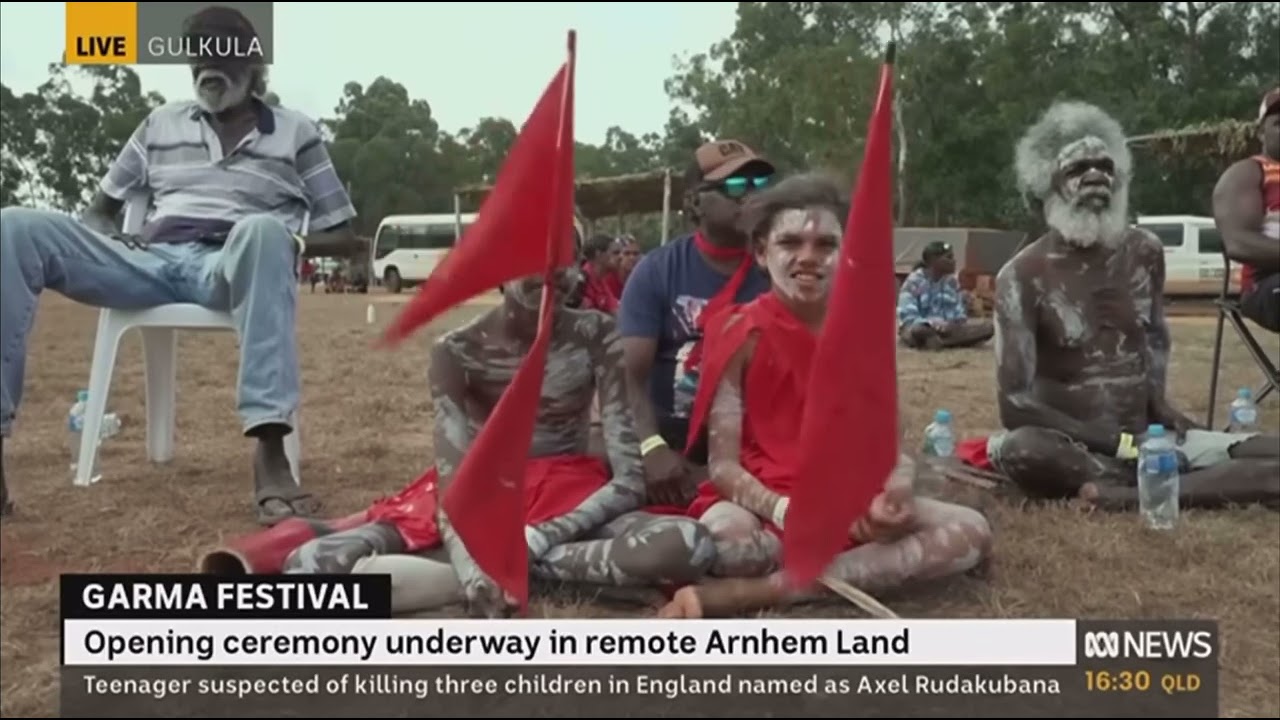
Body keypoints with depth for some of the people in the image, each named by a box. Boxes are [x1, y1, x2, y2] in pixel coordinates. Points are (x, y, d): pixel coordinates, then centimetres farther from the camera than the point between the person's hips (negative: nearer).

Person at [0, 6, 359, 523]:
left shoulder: (296, 134, 15)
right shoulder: (161, 124, 24)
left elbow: (343, 235, 14)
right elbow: (99, 212, 26)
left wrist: (289, 245, -7)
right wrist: (114, 246, 1)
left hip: (234, 268, -3)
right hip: (151, 261, 4)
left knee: (263, 230, -41)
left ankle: (270, 452, -50)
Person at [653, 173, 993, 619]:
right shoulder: (741, 332, -7)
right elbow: (723, 463, -10)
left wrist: (896, 491, -19)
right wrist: (785, 512, -29)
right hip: (762, 502, -5)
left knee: (971, 532, -18)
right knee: (723, 538, -39)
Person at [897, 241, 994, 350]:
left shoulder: (951, 282, 9)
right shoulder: (914, 282, -9)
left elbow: (959, 313, 11)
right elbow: (908, 316, -16)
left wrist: (954, 324, -13)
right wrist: (936, 324, -28)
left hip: (946, 328, 6)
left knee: (986, 327, -18)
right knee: (919, 331, -44)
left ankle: (939, 340, -30)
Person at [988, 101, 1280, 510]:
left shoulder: (1144, 252, 4)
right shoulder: (1023, 276, -12)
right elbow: (1014, 404, -18)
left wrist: (1159, 404, 4)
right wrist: (1118, 443, -19)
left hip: (1147, 438, 5)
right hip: (1072, 448, -5)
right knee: (1019, 450, -40)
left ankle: (1121, 497, -27)